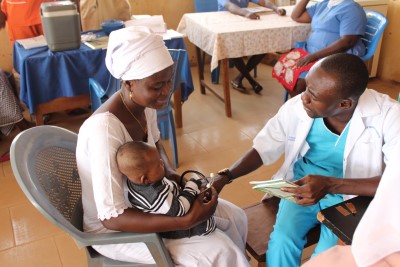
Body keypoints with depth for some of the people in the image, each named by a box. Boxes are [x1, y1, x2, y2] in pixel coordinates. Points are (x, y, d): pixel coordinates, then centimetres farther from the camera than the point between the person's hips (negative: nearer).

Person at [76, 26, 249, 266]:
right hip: (113, 228, -7)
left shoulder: (146, 103, -11)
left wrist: (172, 173, -7)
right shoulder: (104, 129, -35)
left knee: (235, 218, 4)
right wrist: (186, 221, -34)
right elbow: (111, 218, -32)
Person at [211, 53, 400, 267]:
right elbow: (263, 148, -5)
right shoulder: (296, 107, -16)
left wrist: (331, 185, -36)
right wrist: (225, 177, -19)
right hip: (304, 186, 2)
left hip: (352, 195, -1)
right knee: (281, 242, -22)